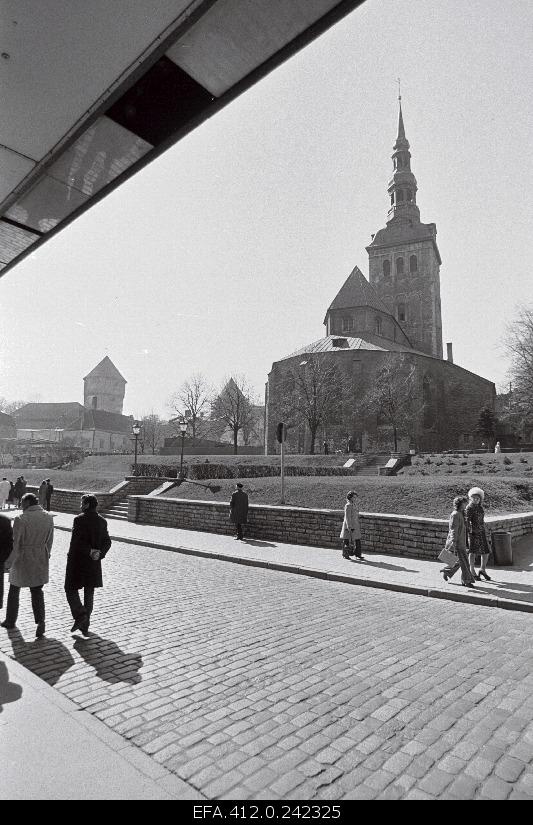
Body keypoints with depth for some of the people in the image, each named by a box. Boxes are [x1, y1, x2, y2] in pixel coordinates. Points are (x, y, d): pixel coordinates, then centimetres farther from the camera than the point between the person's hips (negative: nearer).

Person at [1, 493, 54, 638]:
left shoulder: (21, 519, -17)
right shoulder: (48, 517, -2)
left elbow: (15, 544, -15)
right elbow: (49, 541, 5)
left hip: (22, 559, -3)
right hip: (40, 560, 4)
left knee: (14, 590, 19)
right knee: (37, 591, 12)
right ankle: (40, 621, -3)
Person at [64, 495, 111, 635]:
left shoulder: (79, 520, -14)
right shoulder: (102, 521, 4)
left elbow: (76, 541, -21)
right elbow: (107, 542, 1)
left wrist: (89, 551, -13)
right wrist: (99, 553, -10)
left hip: (77, 561, -5)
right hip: (94, 564, 6)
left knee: (71, 589, 12)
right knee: (89, 592, 14)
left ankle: (80, 615, -4)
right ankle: (85, 626, 21)